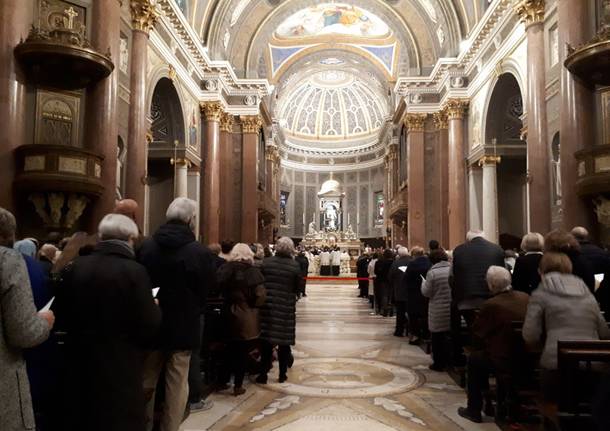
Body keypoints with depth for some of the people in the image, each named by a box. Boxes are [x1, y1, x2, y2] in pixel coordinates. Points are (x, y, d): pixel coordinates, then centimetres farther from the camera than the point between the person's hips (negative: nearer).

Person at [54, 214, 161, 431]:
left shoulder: (76, 267, -4)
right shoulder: (134, 271, -19)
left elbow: (61, 318, 4)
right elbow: (149, 327, -19)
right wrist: (155, 308, 1)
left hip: (80, 362, 5)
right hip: (120, 366, -5)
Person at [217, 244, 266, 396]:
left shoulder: (225, 269, -3)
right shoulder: (252, 271, -13)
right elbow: (260, 296, -16)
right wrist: (251, 306, 2)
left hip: (229, 313, 4)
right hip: (246, 316, -4)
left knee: (231, 349, 21)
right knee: (243, 352, 9)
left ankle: (223, 380, 28)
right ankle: (238, 386, 16)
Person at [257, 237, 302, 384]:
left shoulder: (266, 262, -6)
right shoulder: (295, 266, -8)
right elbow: (299, 287, -4)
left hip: (268, 305, 1)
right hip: (286, 307, -1)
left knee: (266, 340, 10)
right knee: (284, 341, 11)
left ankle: (263, 373, 13)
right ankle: (282, 374, 19)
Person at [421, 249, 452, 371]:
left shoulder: (432, 272, -15)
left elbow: (426, 292, -10)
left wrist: (424, 283, 8)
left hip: (438, 311, -4)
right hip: (453, 309, 5)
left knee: (438, 337, 6)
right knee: (450, 335, 15)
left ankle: (439, 363, 13)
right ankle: (449, 360, 25)